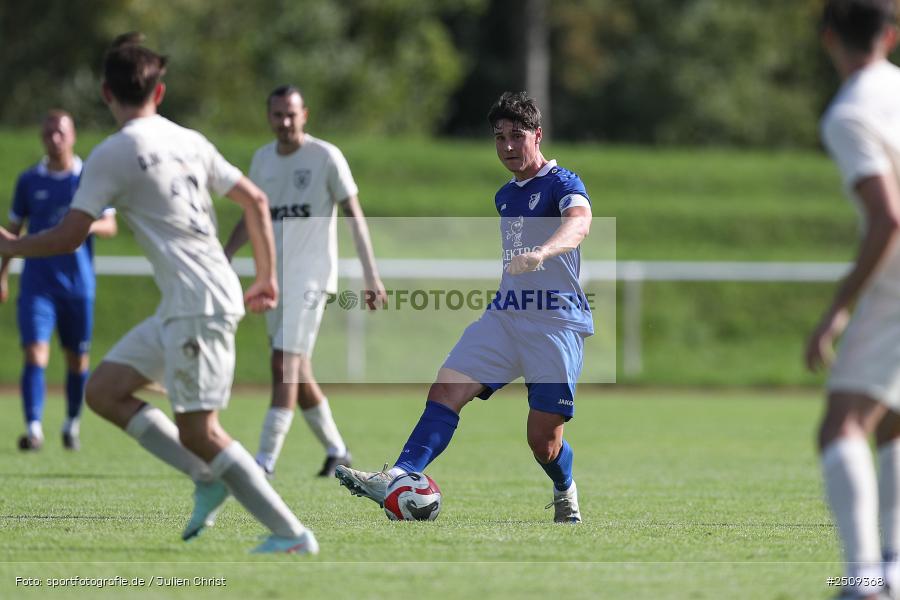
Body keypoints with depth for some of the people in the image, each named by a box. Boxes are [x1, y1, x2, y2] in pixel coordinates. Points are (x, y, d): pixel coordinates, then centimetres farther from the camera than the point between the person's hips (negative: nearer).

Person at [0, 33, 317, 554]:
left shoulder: (112, 155, -9)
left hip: (199, 305, -8)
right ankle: (209, 480, 10)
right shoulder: (190, 141, 13)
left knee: (198, 432, -5)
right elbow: (256, 201, 15)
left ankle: (292, 535, -4)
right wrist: (267, 278, 24)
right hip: (180, 307, 8)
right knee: (104, 390, 12)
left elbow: (67, 239, -9)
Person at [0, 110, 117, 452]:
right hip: (37, 281, 0)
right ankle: (33, 429, -20)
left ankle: (72, 425, 27)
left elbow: (110, 226, -2)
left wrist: (84, 225, -23)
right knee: (35, 353, -15)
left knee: (78, 358, 9)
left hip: (78, 282, 0)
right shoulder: (29, 181, 5)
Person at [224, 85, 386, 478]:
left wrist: (370, 273, -9)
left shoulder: (326, 157, -6)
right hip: (274, 278, 6)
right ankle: (336, 452, 25)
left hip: (311, 276, -6)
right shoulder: (262, 159, 11)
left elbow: (354, 215, -4)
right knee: (298, 374, 9)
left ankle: (266, 460, -19)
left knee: (285, 363, -16)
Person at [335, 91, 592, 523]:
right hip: (503, 316, 7)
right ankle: (400, 477, -28)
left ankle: (566, 496, 27)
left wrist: (542, 252, -51)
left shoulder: (562, 184, -8)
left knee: (543, 440, -4)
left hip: (557, 322, -7)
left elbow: (579, 221, -32)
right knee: (446, 390, -16)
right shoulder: (505, 197, 18)